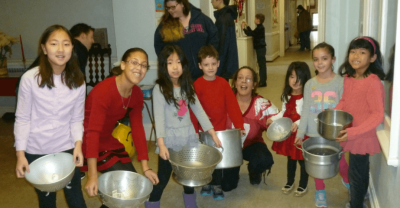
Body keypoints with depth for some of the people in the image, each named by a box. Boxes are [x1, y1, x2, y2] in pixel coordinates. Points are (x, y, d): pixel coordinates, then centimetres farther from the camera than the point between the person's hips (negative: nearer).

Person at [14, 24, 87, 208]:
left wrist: (78, 143, -16)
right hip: (36, 151, -1)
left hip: (67, 148, 2)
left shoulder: (77, 81, -6)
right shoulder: (30, 78, -14)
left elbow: (77, 118, -1)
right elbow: (22, 119, -7)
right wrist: (20, 153, -10)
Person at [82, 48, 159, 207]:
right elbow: (93, 132, -33)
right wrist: (92, 176, -40)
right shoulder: (103, 91, -28)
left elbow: (137, 128, -4)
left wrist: (145, 168, -9)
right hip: (86, 141, -7)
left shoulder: (137, 94, -5)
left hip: (107, 140, 7)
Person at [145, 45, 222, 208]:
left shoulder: (187, 87, 6)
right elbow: (159, 117, -17)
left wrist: (213, 133, 1)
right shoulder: (159, 88, -10)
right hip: (170, 138, -5)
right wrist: (161, 144, -27)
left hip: (188, 136, 5)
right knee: (163, 176, 0)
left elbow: (199, 111, 7)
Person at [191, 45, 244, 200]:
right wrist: (194, 130, -15)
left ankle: (217, 185, 24)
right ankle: (207, 183, 29)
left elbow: (232, 105, -3)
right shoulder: (197, 85, -8)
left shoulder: (223, 83, 0)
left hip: (221, 129, 2)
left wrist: (239, 126, -8)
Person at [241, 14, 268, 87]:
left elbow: (250, 33, -22)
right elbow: (252, 33, 23)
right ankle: (263, 81, 22)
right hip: (261, 48, 10)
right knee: (262, 65, 14)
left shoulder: (259, 28, -17)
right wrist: (247, 26, 25)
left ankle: (263, 82, -3)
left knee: (262, 65, -6)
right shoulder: (260, 27, 14)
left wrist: (244, 28, -9)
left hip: (260, 48, -10)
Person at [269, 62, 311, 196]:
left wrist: (298, 123, -29)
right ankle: (290, 182, 37)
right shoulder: (286, 96, 3)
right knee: (290, 157, 20)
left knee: (302, 159, 8)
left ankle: (303, 185, 28)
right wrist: (273, 118, -1)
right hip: (288, 132, 6)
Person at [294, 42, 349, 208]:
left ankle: (348, 182, 42)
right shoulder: (310, 84, -1)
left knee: (340, 162, 9)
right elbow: (305, 110, 1)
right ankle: (320, 191, 36)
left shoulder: (340, 82, -8)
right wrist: (300, 133, -2)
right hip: (313, 133, 2)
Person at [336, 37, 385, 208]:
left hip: (362, 136, -7)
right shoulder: (348, 77, -2)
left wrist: (353, 132, -28)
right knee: (361, 171, 25)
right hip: (351, 135, 7)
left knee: (356, 173, 7)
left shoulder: (373, 82, -24)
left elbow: (378, 115, -23)